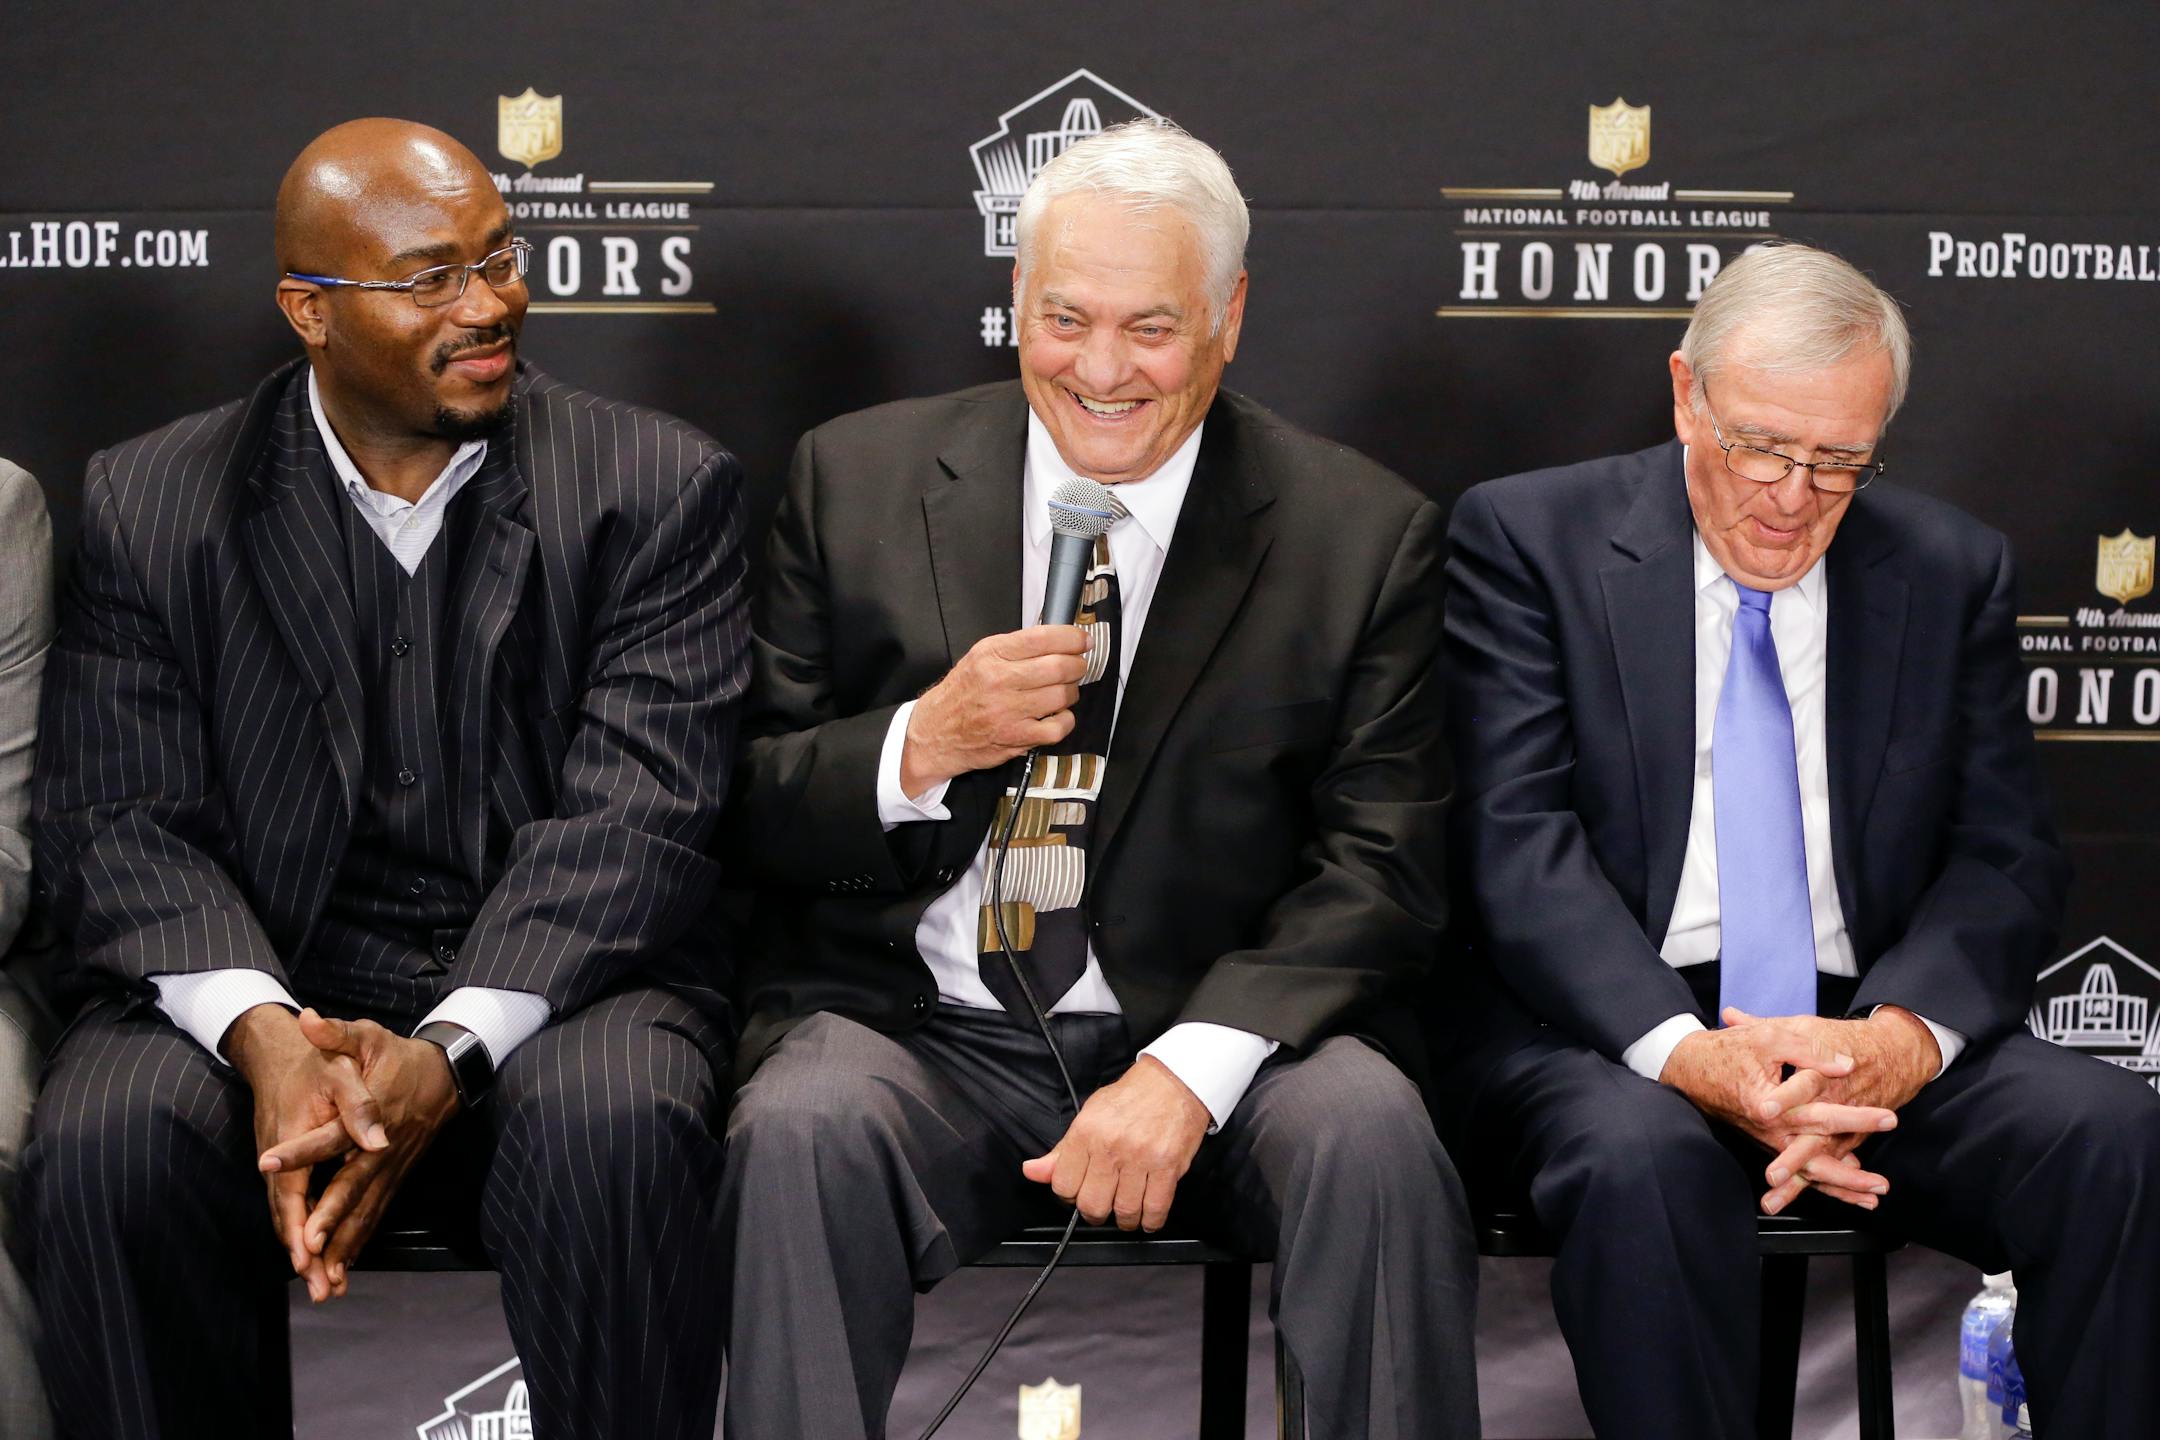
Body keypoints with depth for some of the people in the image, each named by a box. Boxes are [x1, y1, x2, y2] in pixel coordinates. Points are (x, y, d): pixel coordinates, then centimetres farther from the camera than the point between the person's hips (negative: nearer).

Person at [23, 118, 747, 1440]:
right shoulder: (152, 507, 6)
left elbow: (636, 813, -9)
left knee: (619, 1132, -34)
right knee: (104, 1146, -29)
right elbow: (118, 825, -1)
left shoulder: (661, 489, 1)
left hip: (551, 984, -1)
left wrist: (448, 1052, -24)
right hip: (264, 986, 2)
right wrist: (260, 1031, -22)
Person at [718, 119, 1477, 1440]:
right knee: (798, 1131, -30)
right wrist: (921, 747, -15)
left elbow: (1379, 871, -4)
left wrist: (1188, 1073, -19)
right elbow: (747, 807, 7)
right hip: (919, 1032, 1)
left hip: (1219, 1029, 0)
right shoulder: (858, 479, 6)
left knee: (1371, 1131, -30)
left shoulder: (1364, 535, 1)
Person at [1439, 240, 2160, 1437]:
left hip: (1872, 1033, 3)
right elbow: (1520, 844, -8)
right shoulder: (1528, 538, 1)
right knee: (1643, 1159, -36)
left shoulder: (1951, 572, 11)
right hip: (1604, 1029, -3)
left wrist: (1903, 1035, -18)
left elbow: (2005, 857, 5)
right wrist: (1686, 1053, -24)